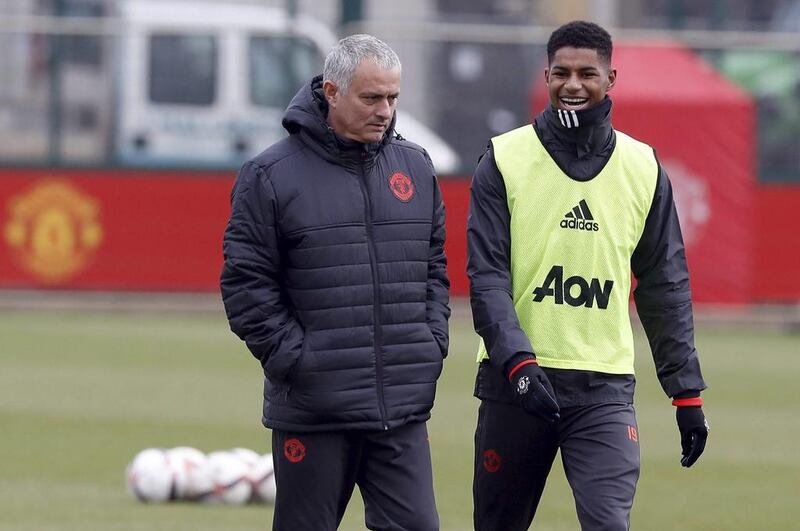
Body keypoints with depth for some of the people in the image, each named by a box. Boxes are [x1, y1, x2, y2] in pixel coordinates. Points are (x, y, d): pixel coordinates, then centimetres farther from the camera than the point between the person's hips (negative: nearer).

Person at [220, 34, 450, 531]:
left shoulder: (416, 167, 11)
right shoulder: (272, 176, -4)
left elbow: (435, 269, 19)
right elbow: (246, 284, -5)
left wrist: (431, 345, 7)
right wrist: (293, 357, -11)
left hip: (403, 413, 4)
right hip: (313, 410, -3)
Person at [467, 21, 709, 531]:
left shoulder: (643, 168, 6)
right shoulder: (505, 160, 0)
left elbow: (666, 288, 11)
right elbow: (487, 278, -6)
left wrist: (687, 393, 7)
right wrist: (519, 364, -20)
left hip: (605, 388, 0)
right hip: (515, 381, 0)